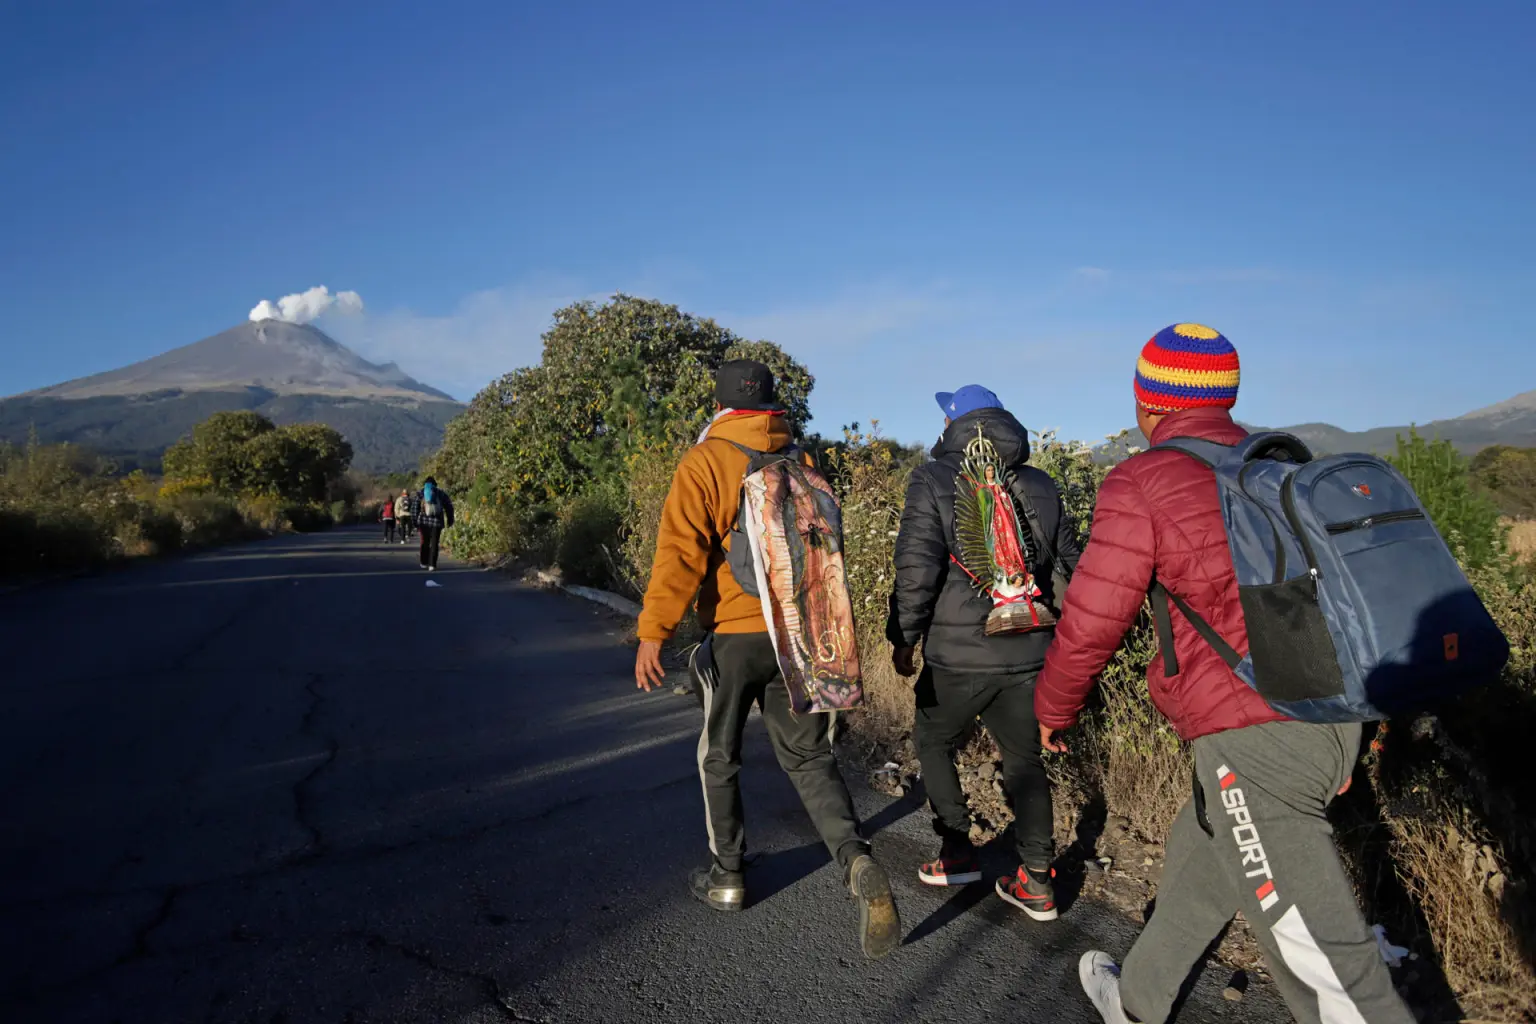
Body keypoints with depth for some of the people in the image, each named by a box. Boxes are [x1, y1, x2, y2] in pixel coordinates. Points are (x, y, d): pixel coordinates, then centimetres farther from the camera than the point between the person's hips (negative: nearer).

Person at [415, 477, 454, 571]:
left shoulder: (420, 493, 7)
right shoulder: (440, 493, 7)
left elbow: (415, 509, 0)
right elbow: (449, 506, 7)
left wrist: (415, 524, 2)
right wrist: (450, 520, 16)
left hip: (423, 521, 1)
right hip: (437, 522, -1)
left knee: (425, 542, 17)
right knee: (434, 544, 3)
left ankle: (424, 563, 25)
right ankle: (432, 565, -6)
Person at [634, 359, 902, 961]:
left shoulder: (704, 463, -7)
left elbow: (680, 550, -17)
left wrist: (653, 631, -15)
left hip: (735, 634, -4)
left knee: (720, 757, 16)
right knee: (808, 757, 12)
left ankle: (727, 876, 27)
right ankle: (857, 862, -9)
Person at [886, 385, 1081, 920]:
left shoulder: (933, 480, -8)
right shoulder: (1041, 486, 8)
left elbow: (916, 570, -14)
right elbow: (1068, 566, 11)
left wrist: (903, 639, -2)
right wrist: (1055, 636, 22)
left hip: (957, 654, -4)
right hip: (1029, 654, 4)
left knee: (934, 742, 18)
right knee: (1024, 758, 15)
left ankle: (957, 851, 20)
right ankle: (1036, 880, 14)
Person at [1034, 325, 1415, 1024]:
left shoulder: (1142, 483, -10)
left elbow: (1091, 624, -9)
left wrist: (1053, 710, 10)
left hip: (1252, 737, -9)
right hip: (1330, 724, 9)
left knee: (1325, 967, -2)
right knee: (1196, 860, 26)